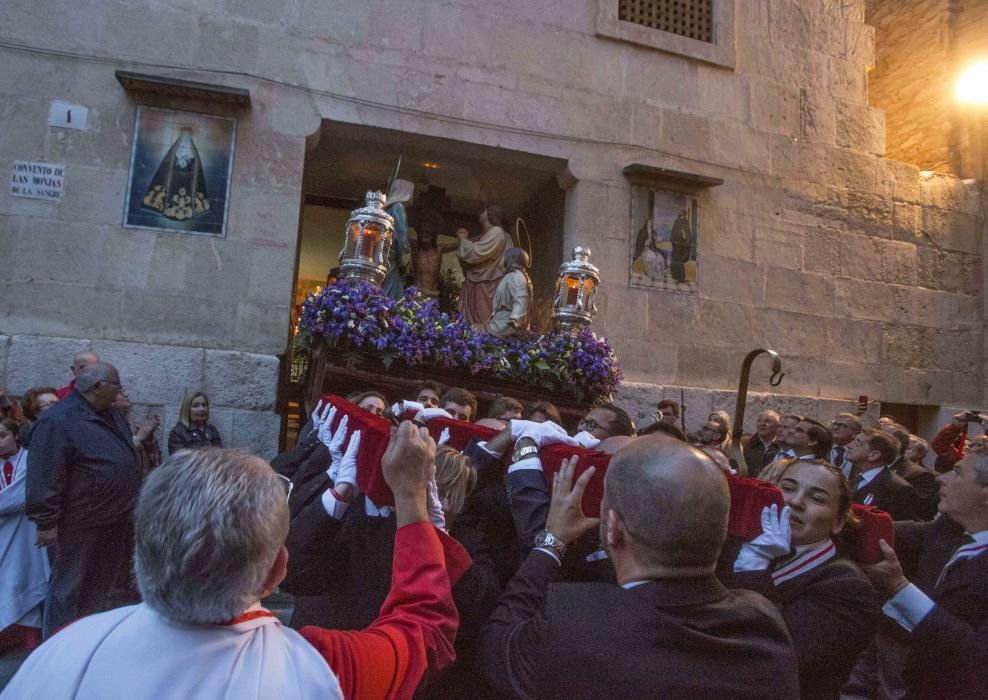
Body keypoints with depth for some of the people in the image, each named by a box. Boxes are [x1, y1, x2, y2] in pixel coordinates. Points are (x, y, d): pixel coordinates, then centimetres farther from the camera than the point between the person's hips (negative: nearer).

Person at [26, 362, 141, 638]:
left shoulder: (111, 414, 9)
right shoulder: (57, 421, -18)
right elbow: (45, 477, -19)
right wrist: (47, 522, -18)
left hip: (118, 519, 9)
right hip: (82, 523, -9)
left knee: (113, 582, 20)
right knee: (72, 587, 5)